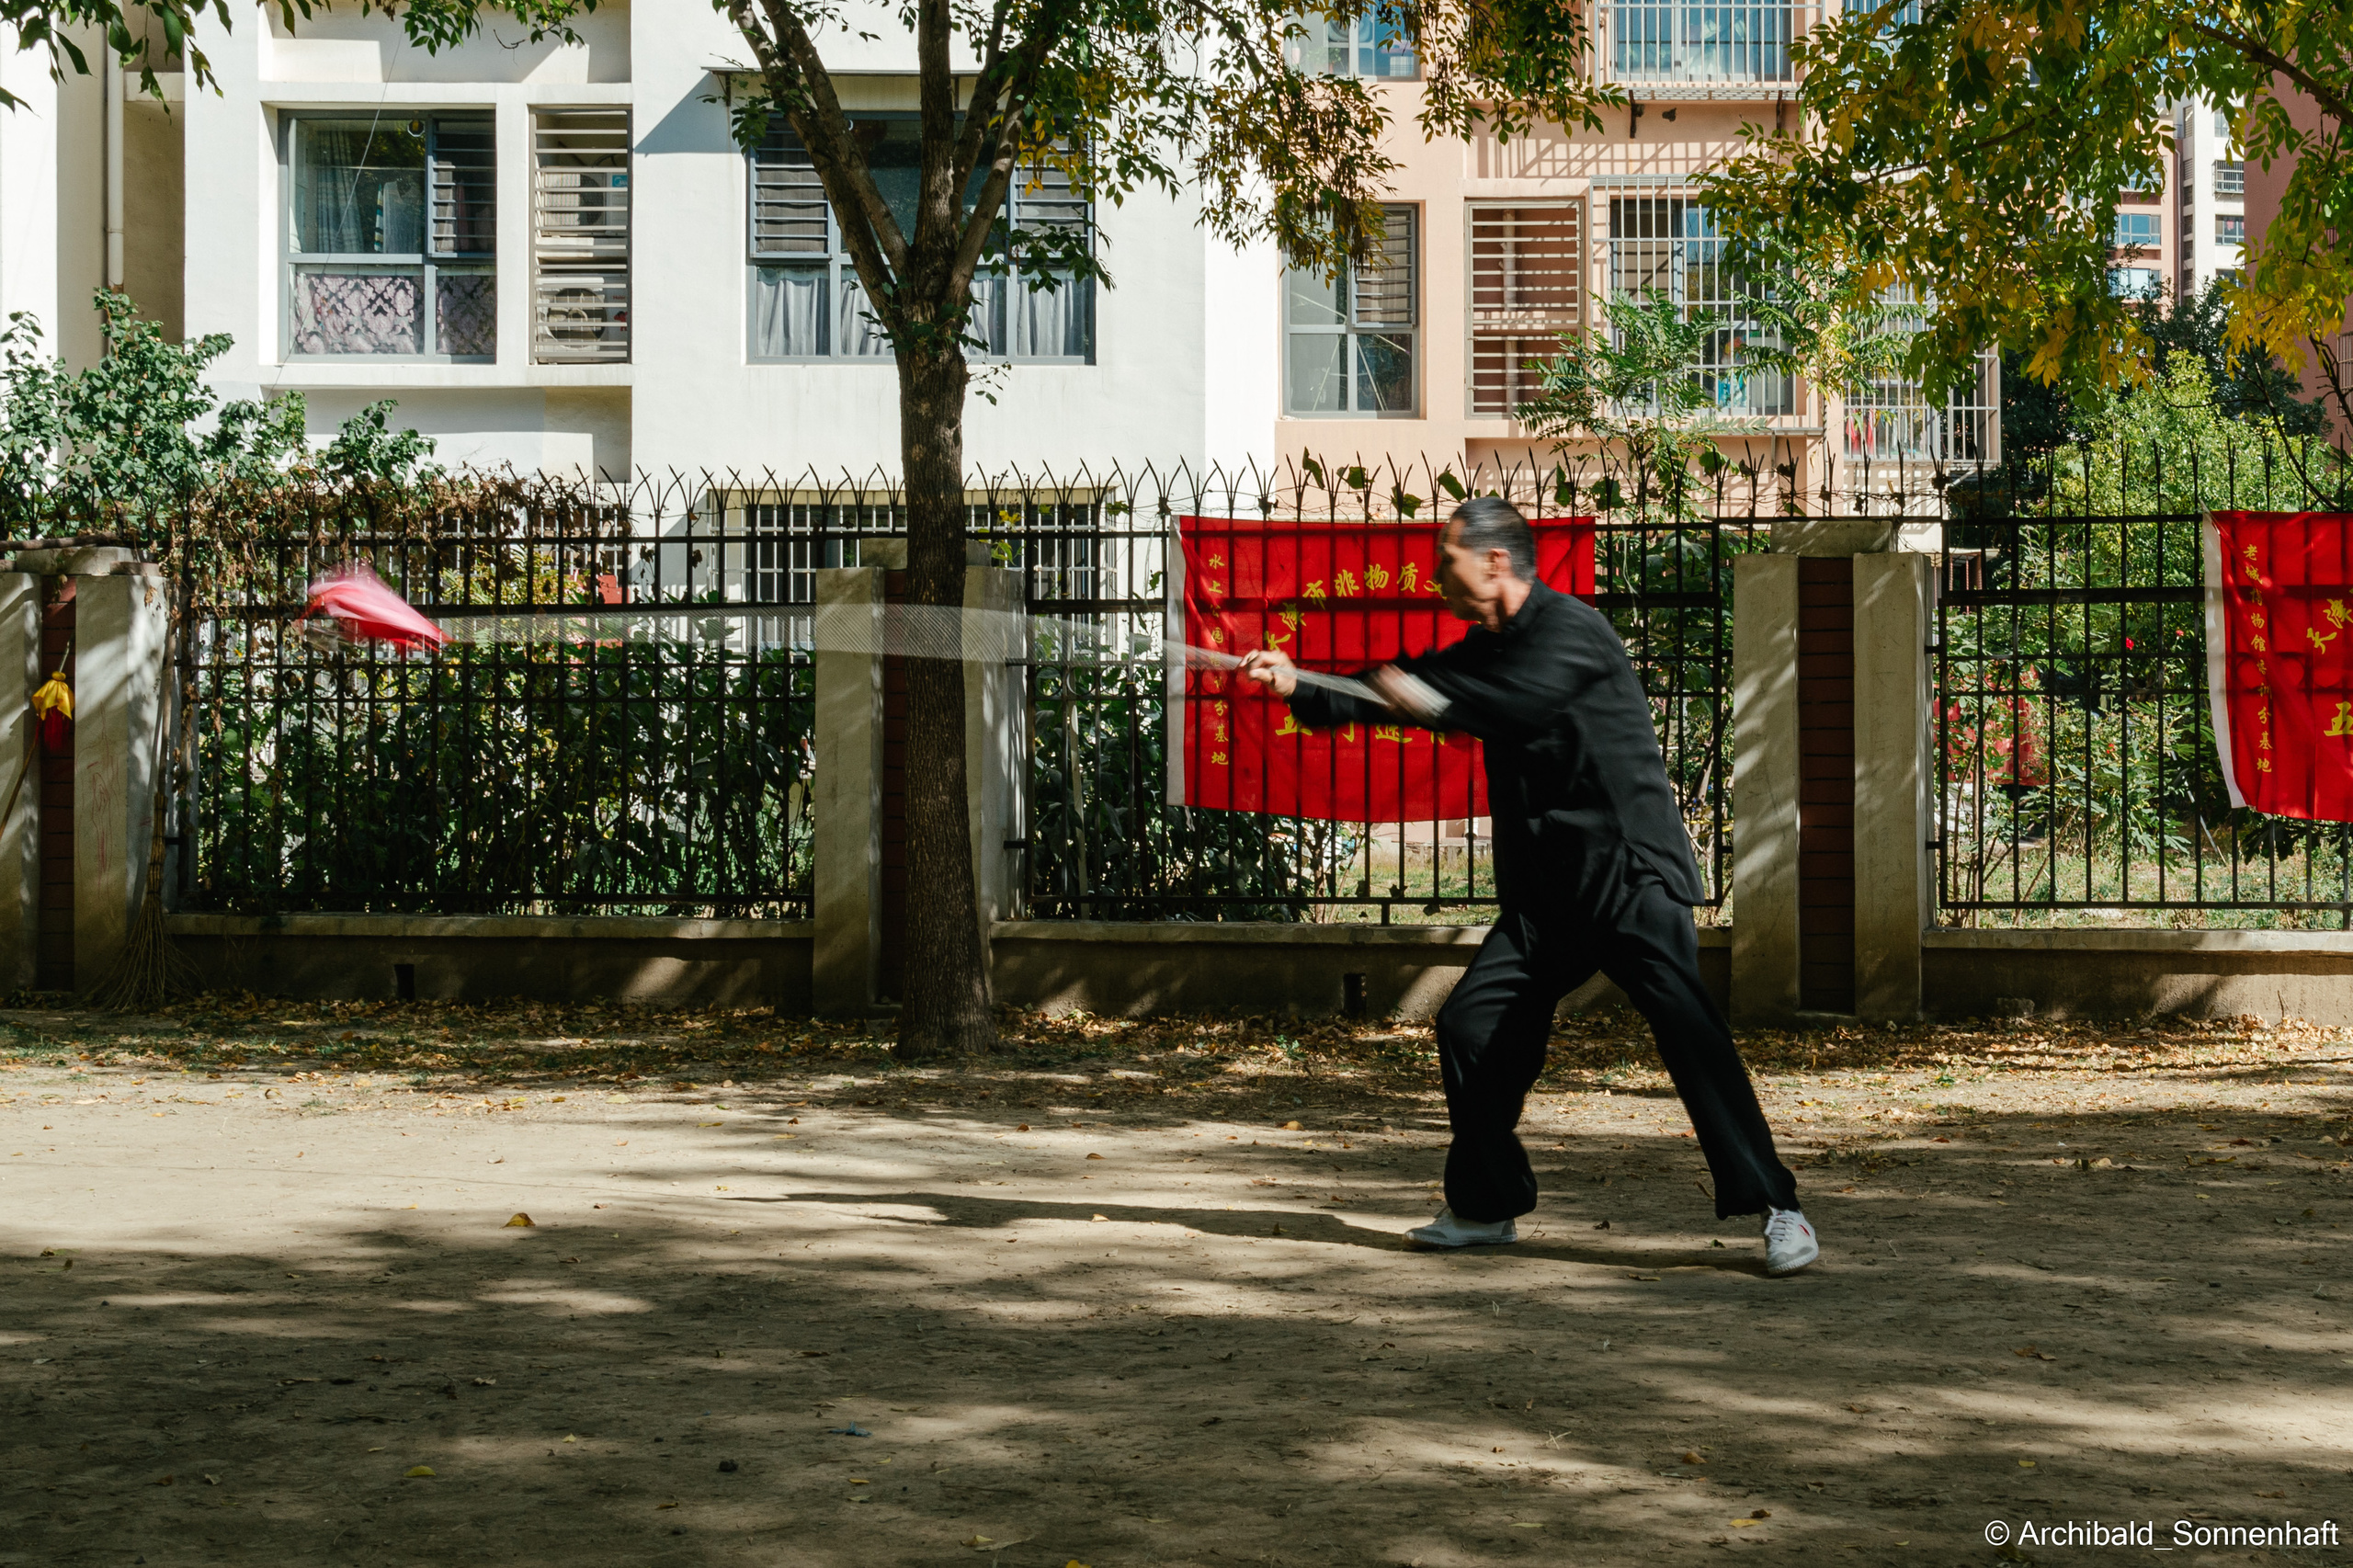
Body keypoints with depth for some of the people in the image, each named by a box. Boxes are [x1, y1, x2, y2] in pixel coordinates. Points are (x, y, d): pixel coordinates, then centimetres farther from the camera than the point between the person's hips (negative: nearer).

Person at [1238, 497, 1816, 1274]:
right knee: (1471, 1024, 5)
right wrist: (1301, 689, 10)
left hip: (1631, 875, -9)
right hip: (1546, 892, 9)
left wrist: (1422, 694, -14)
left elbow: (1511, 706, -27)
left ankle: (1775, 1210, -16)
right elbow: (1404, 692, 20)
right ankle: (1486, 1208, 19)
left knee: (1686, 1027, -20)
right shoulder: (1488, 645, 15)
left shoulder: (1570, 630, -12)